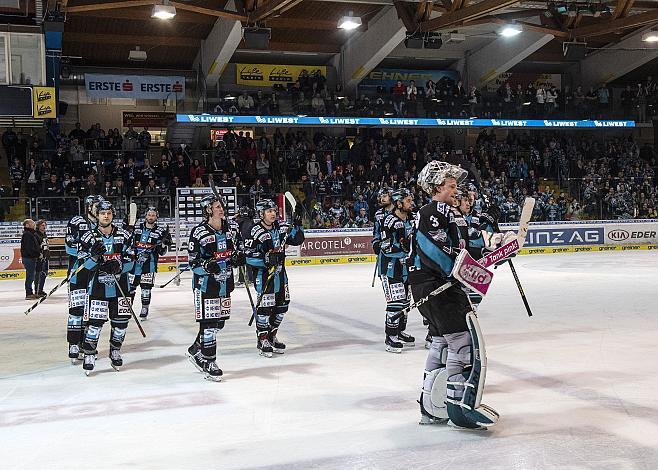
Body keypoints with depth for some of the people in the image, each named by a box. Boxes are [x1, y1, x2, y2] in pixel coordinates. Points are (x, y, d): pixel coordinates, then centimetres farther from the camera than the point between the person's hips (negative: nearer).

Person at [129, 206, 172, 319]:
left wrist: (164, 244, -15)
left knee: (146, 286, -6)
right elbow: (130, 244, 15)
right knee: (130, 285, 6)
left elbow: (161, 252, 1)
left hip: (150, 262, -2)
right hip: (134, 260, 2)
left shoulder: (160, 231, 2)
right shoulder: (137, 228, 7)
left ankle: (145, 308, 5)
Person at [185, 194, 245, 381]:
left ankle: (196, 350, 31)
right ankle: (209, 363, 4)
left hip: (225, 281, 7)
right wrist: (207, 265, -27)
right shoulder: (198, 232, -10)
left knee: (220, 321, 12)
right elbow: (193, 262, -8)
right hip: (205, 282, -6)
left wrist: (239, 257, -3)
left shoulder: (232, 229, 6)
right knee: (208, 322, -7)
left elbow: (237, 250, 19)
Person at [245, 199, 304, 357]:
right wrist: (266, 258, -28)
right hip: (263, 272, -7)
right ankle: (262, 340, 6)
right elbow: (248, 256, -16)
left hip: (280, 271, 7)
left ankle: (272, 336, 27)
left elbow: (297, 240, 9)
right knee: (265, 306, -8)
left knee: (282, 304, 12)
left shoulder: (282, 227, 5)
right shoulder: (255, 231, -14)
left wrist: (297, 224, -4)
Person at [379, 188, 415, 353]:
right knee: (396, 301, -11)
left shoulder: (409, 220, 9)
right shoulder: (390, 221, -18)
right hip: (390, 267, -9)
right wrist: (405, 248, -30)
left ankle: (400, 332, 28)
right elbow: (387, 248, -25)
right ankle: (390, 337, -1)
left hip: (404, 266, 9)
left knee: (405, 300, 15)